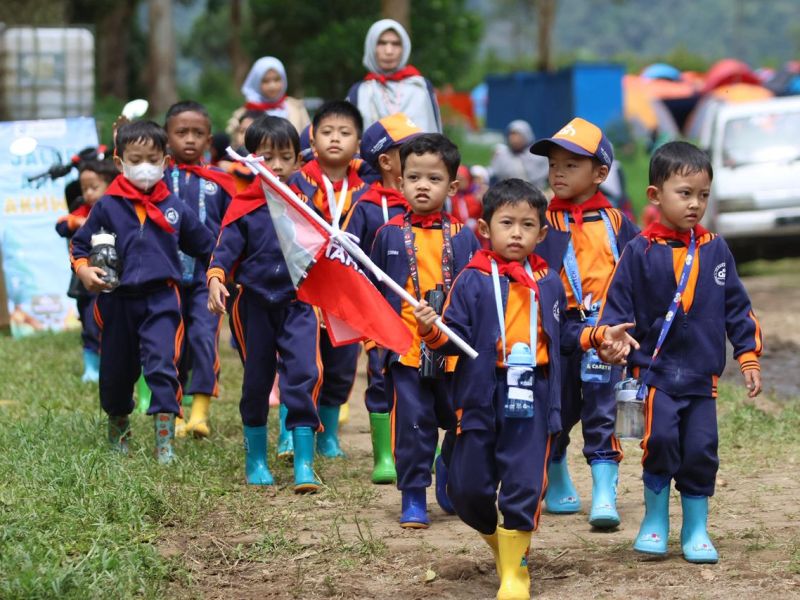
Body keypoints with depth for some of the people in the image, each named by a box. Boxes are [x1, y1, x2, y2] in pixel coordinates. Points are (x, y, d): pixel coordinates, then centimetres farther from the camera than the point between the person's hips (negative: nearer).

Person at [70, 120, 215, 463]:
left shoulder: (174, 207, 1)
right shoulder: (107, 207, -3)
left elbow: (205, 247, 13)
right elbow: (80, 245, 4)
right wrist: (84, 270, -14)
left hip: (161, 297, -1)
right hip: (118, 301, 1)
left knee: (162, 364, -15)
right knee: (117, 369, 14)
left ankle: (165, 441, -15)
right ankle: (117, 426, 39)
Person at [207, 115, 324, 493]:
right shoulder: (243, 207, -3)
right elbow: (226, 248, -9)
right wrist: (216, 279, -26)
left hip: (298, 302, 0)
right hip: (254, 304, 0)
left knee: (304, 376, -12)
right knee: (256, 380, 10)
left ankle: (304, 462, -10)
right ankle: (256, 460, 24)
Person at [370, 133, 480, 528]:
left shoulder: (463, 237, 3)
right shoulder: (390, 235, 3)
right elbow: (373, 292, 10)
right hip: (407, 347, -1)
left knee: (463, 423, 8)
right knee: (413, 423, -2)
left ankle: (450, 481, 33)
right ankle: (413, 498, 8)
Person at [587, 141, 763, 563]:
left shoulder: (715, 249, 5)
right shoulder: (641, 251, -4)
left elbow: (736, 306, 11)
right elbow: (618, 303, -1)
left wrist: (748, 357, 8)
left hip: (703, 373, 3)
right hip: (657, 370, -3)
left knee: (701, 448, 1)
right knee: (661, 439, -17)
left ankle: (695, 530, 17)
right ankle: (655, 520, 5)